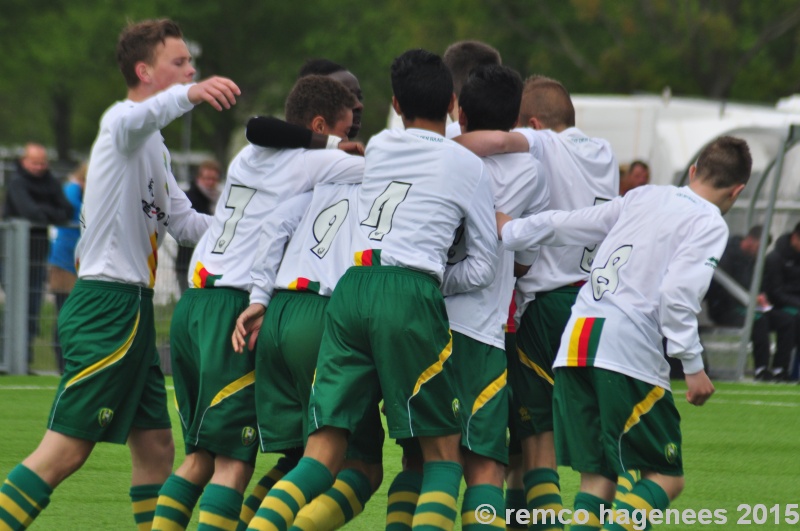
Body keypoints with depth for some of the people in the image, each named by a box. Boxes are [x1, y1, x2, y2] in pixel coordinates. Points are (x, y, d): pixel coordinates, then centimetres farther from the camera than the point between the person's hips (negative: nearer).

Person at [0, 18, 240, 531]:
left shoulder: (156, 148, 22)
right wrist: (189, 95, -53)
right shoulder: (120, 120, -9)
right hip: (108, 302, -10)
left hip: (131, 313, 10)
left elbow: (183, 222, 25)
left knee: (155, 445, 10)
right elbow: (136, 119, -35)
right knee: (65, 450, -12)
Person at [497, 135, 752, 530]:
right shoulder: (710, 224, 1)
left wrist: (507, 232, 33)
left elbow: (565, 225, 22)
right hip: (630, 350, -6)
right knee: (666, 478, 0)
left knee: (597, 477, 9)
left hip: (576, 340, 7)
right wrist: (693, 367, -6)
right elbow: (678, 296, -11)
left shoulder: (642, 197, 19)